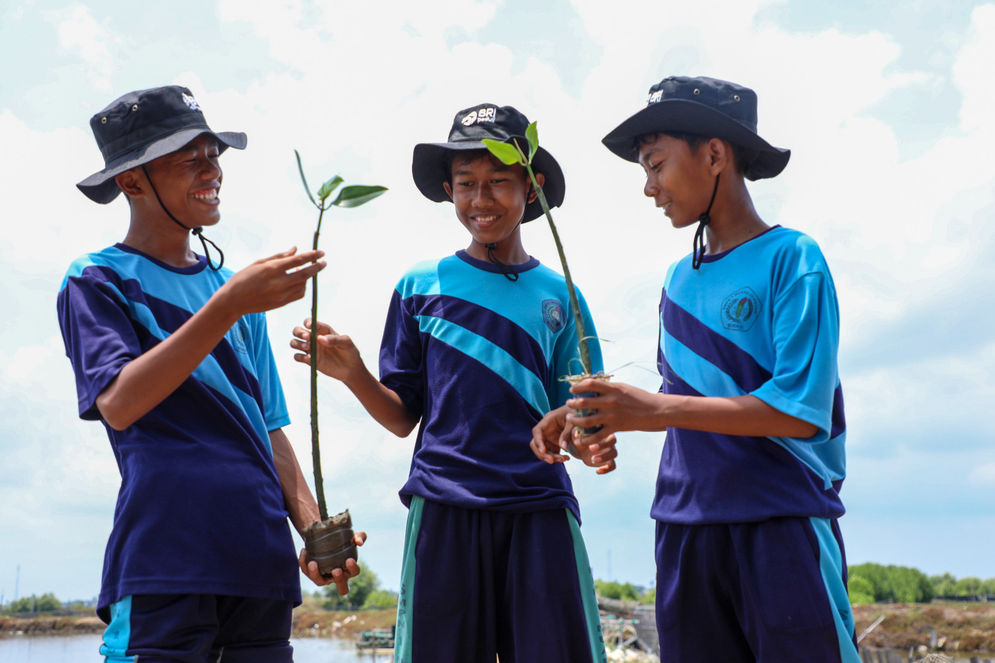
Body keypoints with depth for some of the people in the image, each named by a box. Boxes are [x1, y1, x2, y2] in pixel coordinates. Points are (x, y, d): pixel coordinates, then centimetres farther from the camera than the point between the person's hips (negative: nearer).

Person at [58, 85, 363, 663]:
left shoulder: (236, 289, 20)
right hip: (164, 565, -6)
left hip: (262, 564, 6)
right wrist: (228, 306, -23)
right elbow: (118, 404, -15)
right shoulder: (98, 281, 2)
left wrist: (315, 529, 6)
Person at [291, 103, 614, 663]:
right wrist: (352, 373, -9)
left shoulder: (557, 295, 10)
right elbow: (403, 418, 8)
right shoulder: (421, 286, 8)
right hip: (445, 507, 0)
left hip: (540, 509, 1)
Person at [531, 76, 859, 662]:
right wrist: (598, 415, 3)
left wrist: (656, 409, -19)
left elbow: (801, 410, -15)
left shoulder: (792, 259, -7)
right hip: (686, 527, 6)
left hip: (783, 525, -6)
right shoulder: (681, 279, 12)